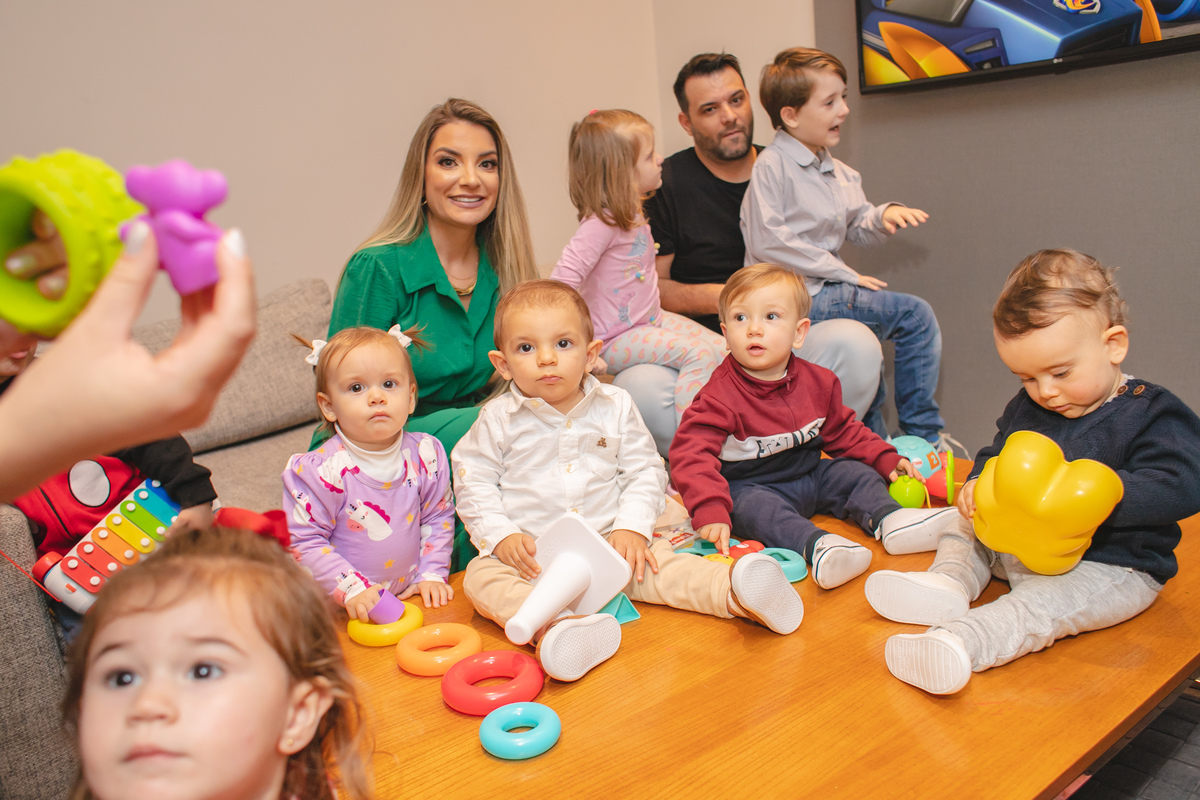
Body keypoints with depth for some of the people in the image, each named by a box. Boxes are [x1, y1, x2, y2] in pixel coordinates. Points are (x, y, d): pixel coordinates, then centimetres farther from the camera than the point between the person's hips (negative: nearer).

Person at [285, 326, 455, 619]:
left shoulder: (424, 454, -3)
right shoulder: (320, 470, -15)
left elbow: (438, 517, 8)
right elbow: (305, 542, -11)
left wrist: (431, 574, 0)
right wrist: (352, 589, -17)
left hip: (410, 597, 2)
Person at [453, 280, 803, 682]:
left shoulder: (615, 407, 2)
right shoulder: (498, 419, -3)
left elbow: (644, 471, 5)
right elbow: (474, 483, 1)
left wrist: (632, 528, -9)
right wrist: (502, 536, -12)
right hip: (526, 552, -2)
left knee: (658, 562, -20)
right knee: (482, 579, -30)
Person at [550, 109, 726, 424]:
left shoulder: (631, 212, 8)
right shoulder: (601, 223, -23)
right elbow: (562, 280, -28)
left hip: (650, 320, 10)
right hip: (617, 338, -10)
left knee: (723, 350, 3)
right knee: (698, 354, -23)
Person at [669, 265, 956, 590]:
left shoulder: (817, 382, -2)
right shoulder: (720, 396, -21)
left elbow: (842, 431, 15)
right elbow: (691, 453, -27)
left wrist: (886, 459, 5)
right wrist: (710, 512, -39)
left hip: (809, 477, 6)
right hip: (750, 487, -6)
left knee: (856, 473, -1)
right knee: (755, 508, -34)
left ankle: (889, 518, -18)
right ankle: (815, 545, -52)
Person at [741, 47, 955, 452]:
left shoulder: (838, 174, 14)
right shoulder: (772, 165, -12)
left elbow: (857, 225, 20)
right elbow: (769, 242, -19)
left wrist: (884, 214, -6)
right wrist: (844, 275, -17)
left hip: (825, 287, 9)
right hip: (791, 295, -9)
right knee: (915, 315, -12)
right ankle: (923, 431, -1)